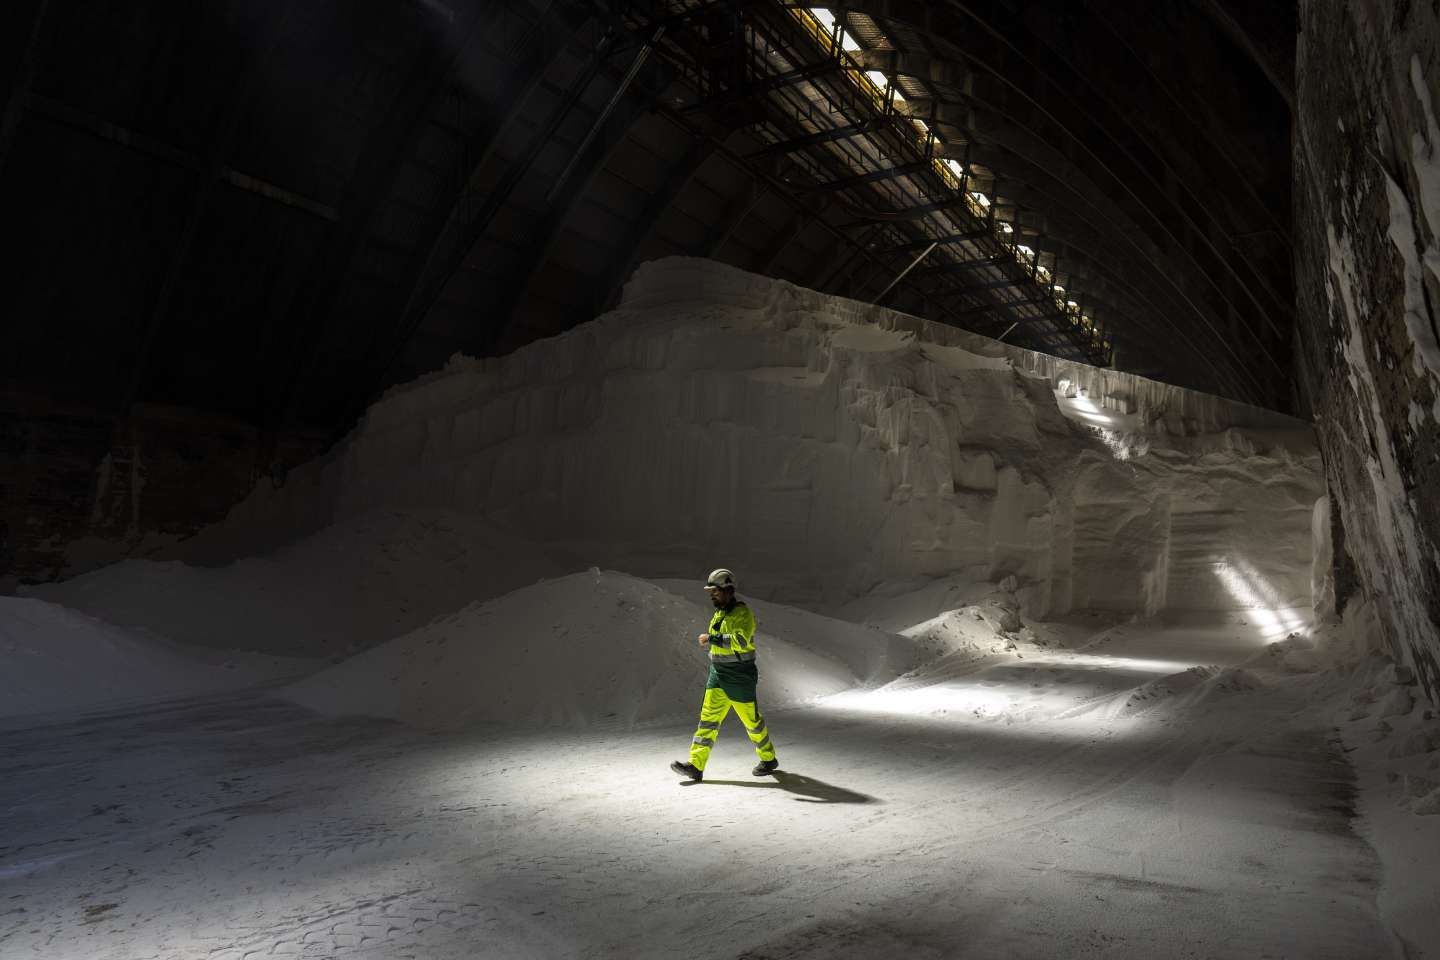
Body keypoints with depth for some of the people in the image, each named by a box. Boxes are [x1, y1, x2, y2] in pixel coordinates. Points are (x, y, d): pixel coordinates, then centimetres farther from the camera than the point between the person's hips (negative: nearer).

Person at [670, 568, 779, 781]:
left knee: (751, 720, 6)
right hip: (717, 675, 7)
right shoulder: (718, 614, 10)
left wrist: (711, 638, -28)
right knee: (708, 718, -1)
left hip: (740, 678, -7)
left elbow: (740, 640, -32)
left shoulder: (742, 613, -16)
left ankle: (769, 759, 26)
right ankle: (696, 766, -3)